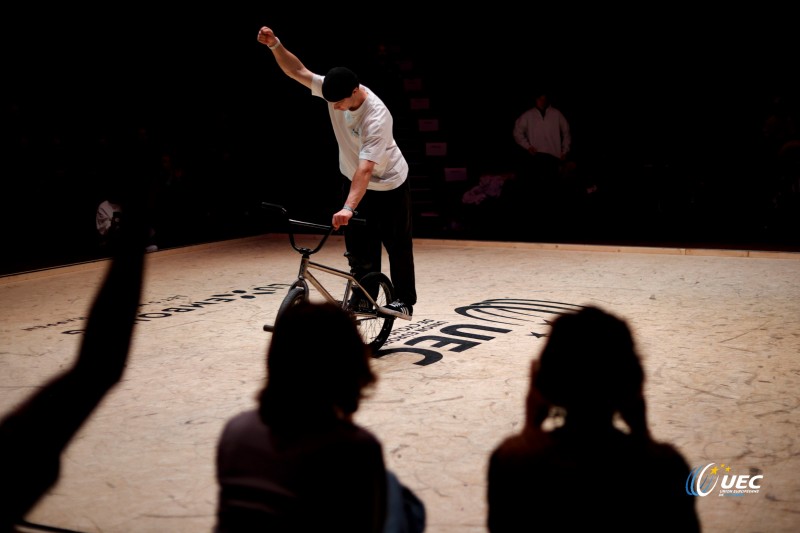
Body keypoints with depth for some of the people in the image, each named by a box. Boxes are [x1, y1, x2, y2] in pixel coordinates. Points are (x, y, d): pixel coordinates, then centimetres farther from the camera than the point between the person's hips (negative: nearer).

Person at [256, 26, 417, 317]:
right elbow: (297, 71, -13)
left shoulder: (376, 117, -36)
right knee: (359, 248, 5)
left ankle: (404, 301, 16)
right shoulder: (333, 89, -17)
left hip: (389, 185, -6)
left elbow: (365, 169, -42)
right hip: (353, 180, 6)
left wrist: (348, 208, -50)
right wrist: (274, 44, -29)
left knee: (397, 246, 4)